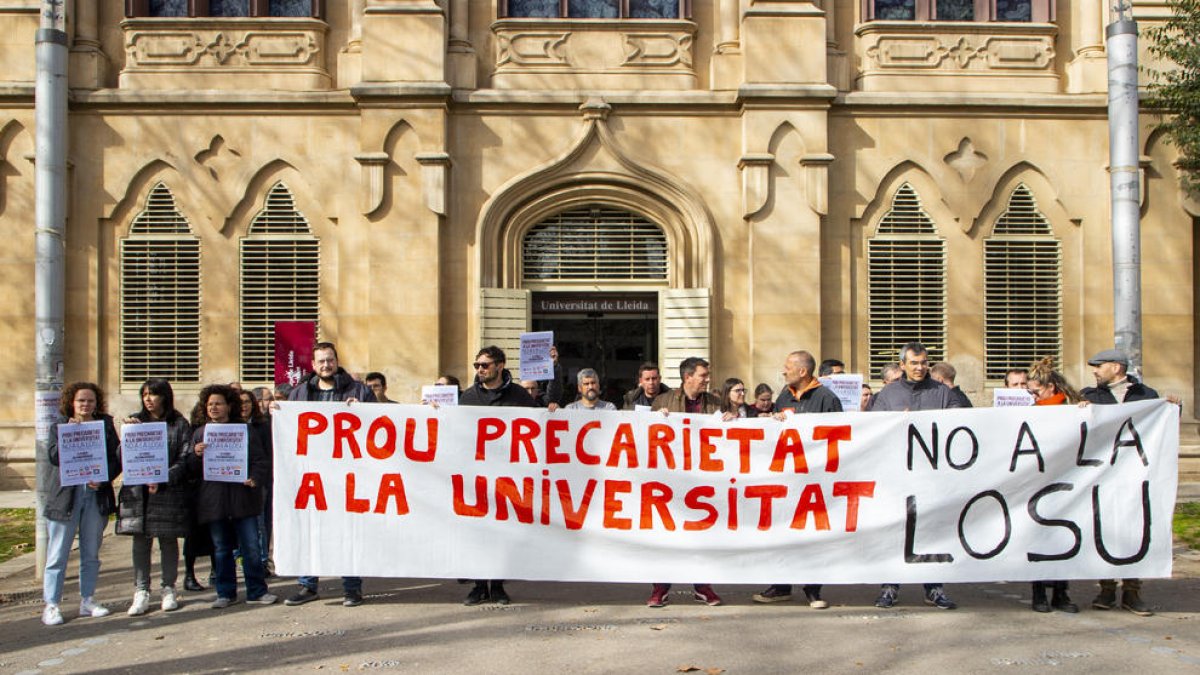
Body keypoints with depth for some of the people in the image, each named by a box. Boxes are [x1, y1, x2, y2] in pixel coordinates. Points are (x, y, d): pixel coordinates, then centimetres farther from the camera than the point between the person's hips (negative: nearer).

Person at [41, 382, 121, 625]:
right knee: (57, 554, -1)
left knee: (91, 553, 9)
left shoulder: (106, 425, 7)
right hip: (65, 495, -2)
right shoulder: (59, 425, 4)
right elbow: (53, 456, -10)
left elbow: (116, 459, 2)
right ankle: (51, 605, 4)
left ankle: (87, 600, 19)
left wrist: (102, 479, -14)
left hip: (96, 496, 2)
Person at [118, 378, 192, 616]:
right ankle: (141, 592, 7)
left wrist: (162, 480, -17)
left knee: (168, 541, 5)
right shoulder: (135, 420, 11)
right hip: (138, 491, 2)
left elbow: (184, 460, -4)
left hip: (169, 491, -2)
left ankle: (169, 590, 15)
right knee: (141, 541, 2)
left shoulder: (179, 424, 2)